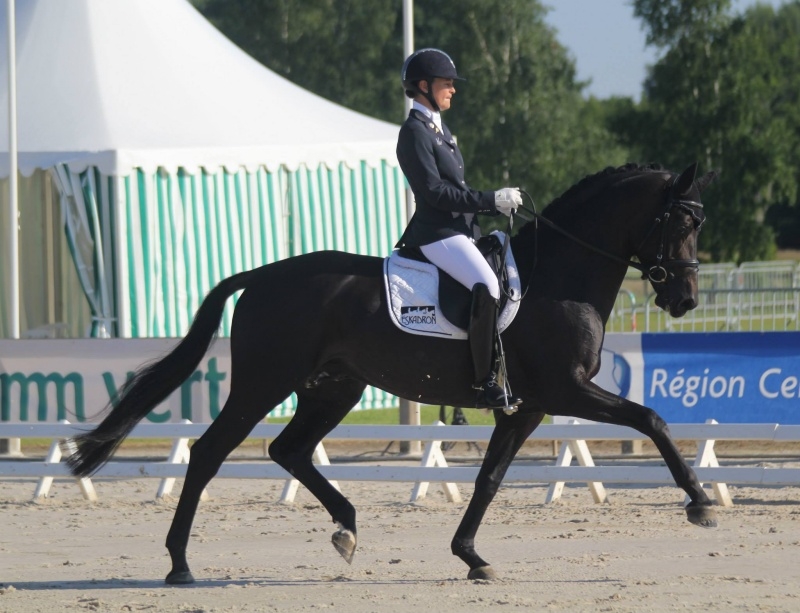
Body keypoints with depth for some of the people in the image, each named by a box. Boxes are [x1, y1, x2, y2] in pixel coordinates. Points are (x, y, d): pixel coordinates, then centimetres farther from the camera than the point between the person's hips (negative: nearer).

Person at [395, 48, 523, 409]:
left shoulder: (437, 129, 20)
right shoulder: (415, 132, -11)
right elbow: (434, 191, -19)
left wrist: (497, 203, 10)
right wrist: (491, 201, -18)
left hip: (460, 228, 11)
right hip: (437, 234, -11)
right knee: (486, 285, -29)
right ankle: (485, 384, -28)